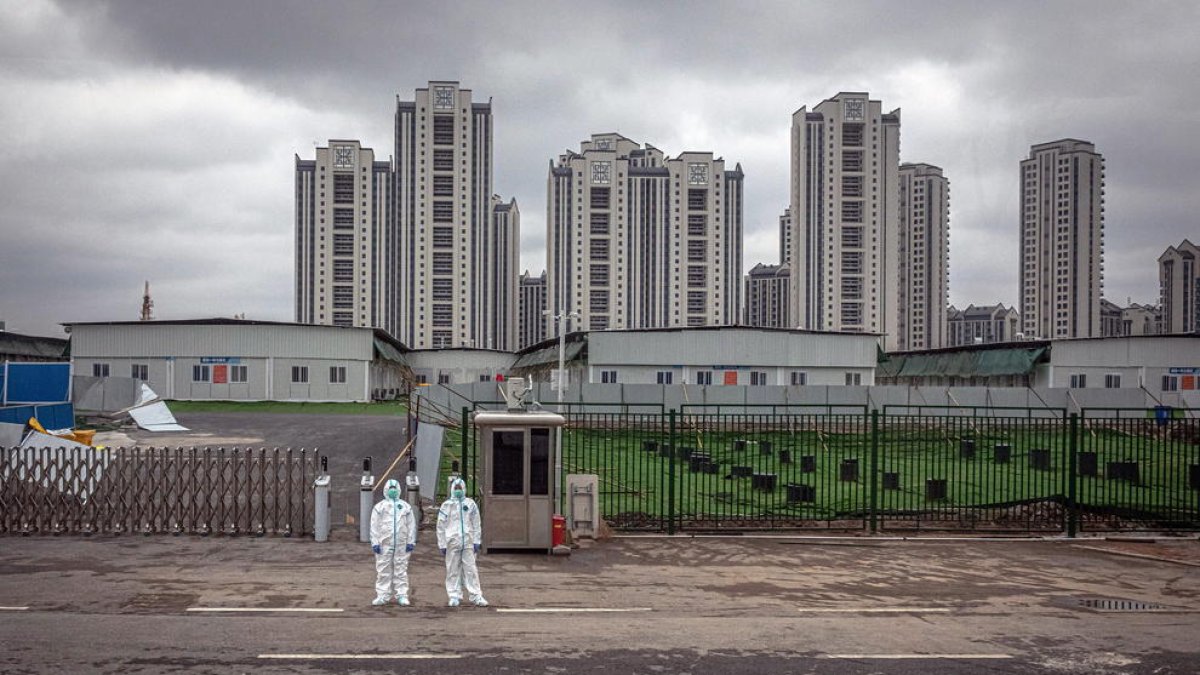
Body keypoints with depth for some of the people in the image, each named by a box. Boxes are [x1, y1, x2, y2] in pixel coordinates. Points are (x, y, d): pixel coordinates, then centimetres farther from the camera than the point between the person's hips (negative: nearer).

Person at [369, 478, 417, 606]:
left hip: (401, 545, 1)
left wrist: (411, 541, 3)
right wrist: (375, 543, -4)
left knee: (401, 570, 2)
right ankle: (382, 595, 6)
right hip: (384, 544, -1)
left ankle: (402, 595, 5)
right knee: (383, 570, 0)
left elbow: (411, 525, 10)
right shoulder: (379, 507, 6)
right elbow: (374, 526, 3)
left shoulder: (405, 506, 11)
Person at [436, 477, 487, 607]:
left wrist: (476, 541, 3)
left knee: (471, 569, -1)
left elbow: (476, 524, 8)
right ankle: (455, 596, 12)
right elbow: (441, 526, 5)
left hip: (468, 542, 0)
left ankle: (476, 596, 1)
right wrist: (442, 544, 1)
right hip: (452, 542, 0)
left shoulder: (470, 504, 7)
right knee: (453, 570, 3)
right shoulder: (446, 505, 4)